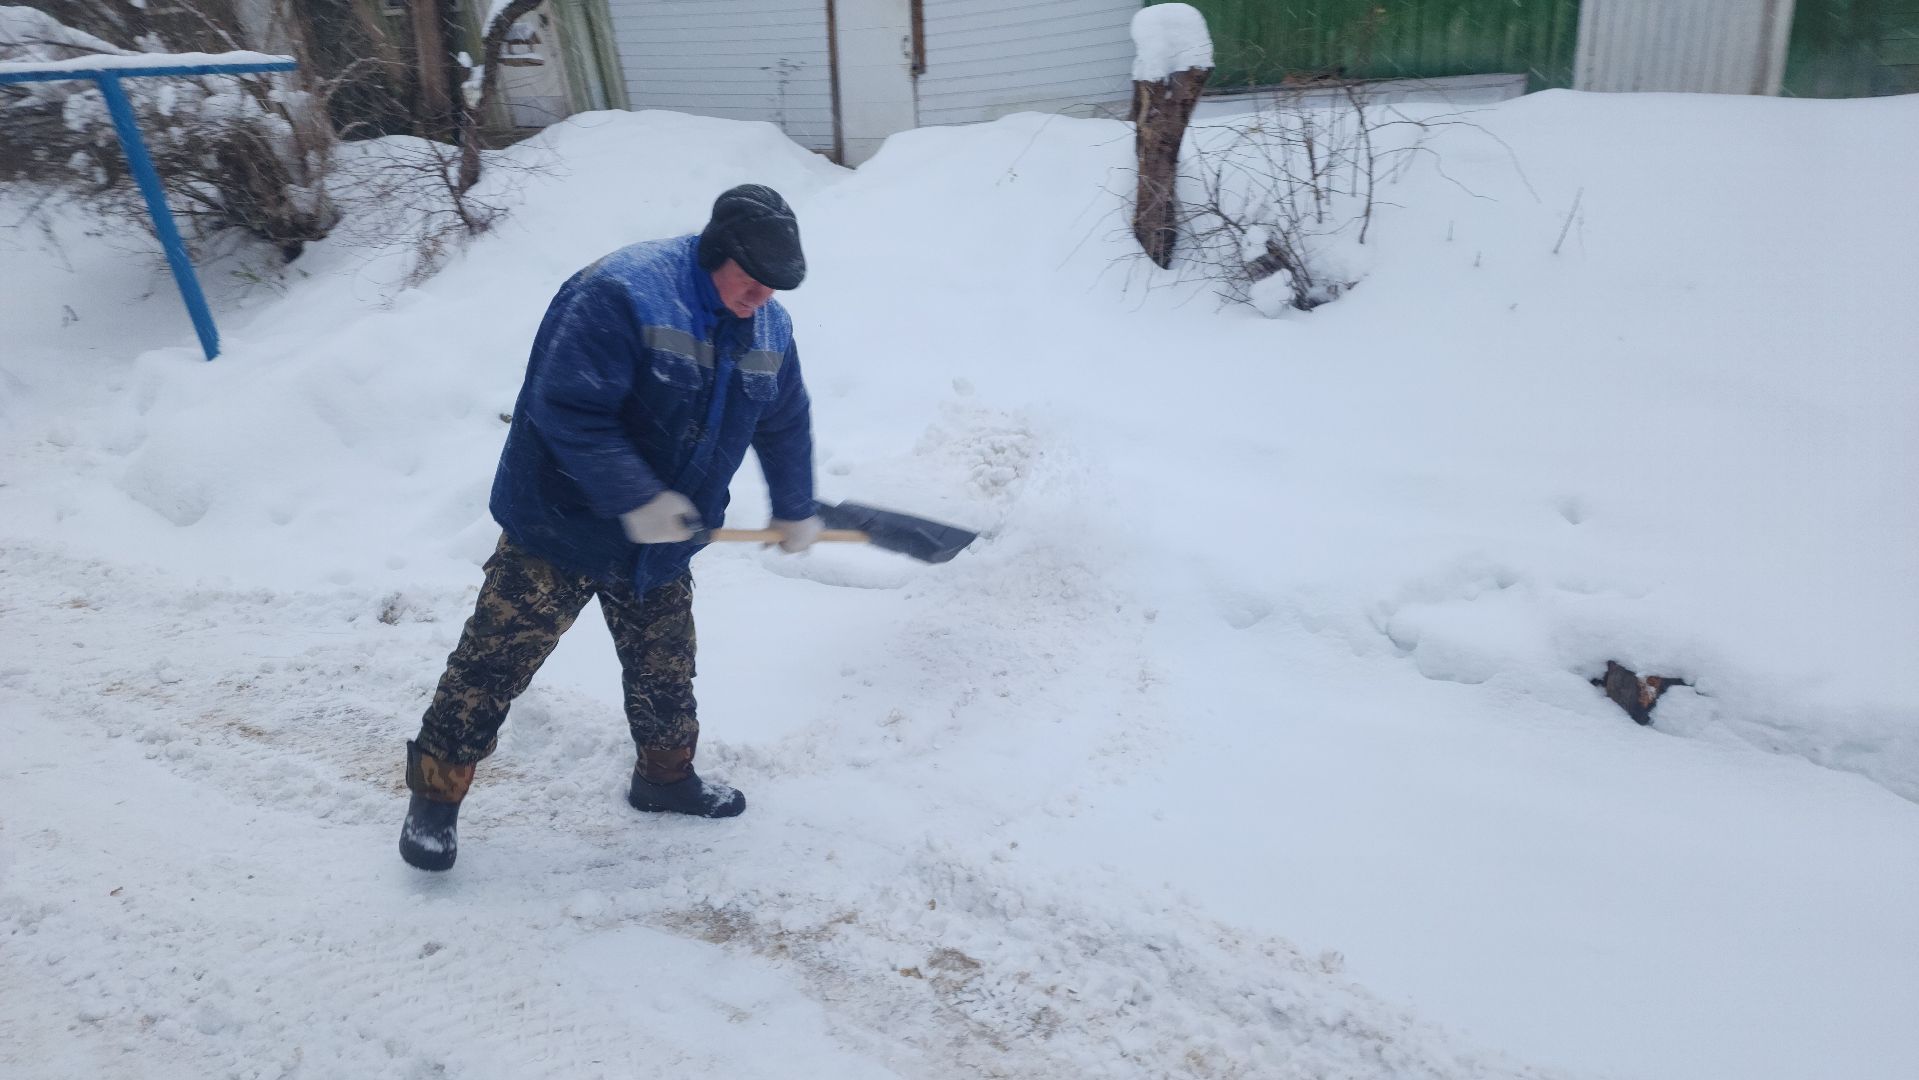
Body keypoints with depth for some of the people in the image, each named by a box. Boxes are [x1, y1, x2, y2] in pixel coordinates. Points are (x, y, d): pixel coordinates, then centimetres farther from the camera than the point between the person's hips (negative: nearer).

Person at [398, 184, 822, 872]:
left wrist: (795, 511, 22)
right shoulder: (620, 294, -25)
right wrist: (637, 500, -32)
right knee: (495, 661, 2)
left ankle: (666, 776, 40)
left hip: (663, 545, 6)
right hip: (560, 527, -6)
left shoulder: (768, 330, 0)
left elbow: (785, 423, 15)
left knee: (665, 672, 17)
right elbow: (568, 410, -28)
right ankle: (434, 795, 19)